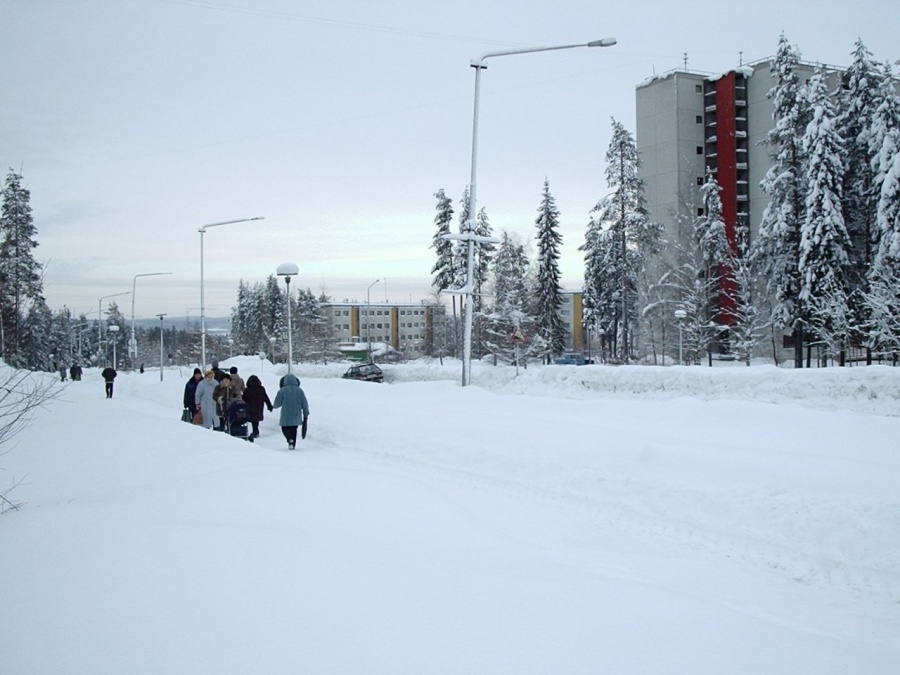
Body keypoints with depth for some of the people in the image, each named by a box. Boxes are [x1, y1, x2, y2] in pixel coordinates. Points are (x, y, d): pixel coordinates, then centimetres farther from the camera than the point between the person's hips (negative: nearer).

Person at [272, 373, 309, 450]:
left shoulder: (282, 391, -9)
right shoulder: (299, 390, 0)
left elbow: (277, 403, -4)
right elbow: (305, 404, 2)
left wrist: (273, 406, 19)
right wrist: (306, 414, 12)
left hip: (286, 416, -3)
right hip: (296, 416, 3)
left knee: (285, 428, 14)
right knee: (294, 430, 17)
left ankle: (290, 439, -13)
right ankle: (293, 445, 15)